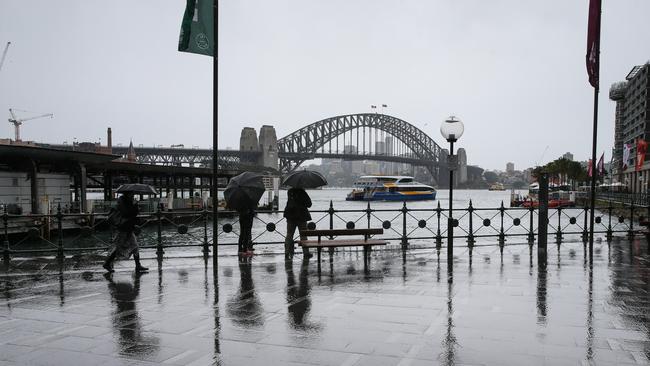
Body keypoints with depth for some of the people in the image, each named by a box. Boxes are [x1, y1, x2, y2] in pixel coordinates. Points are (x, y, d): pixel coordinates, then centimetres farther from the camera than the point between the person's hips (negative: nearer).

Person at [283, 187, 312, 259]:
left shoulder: (289, 192, 0)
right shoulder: (302, 193, -13)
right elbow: (309, 204, -6)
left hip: (291, 217, 4)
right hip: (301, 217, -3)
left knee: (289, 235, 10)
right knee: (303, 235, 6)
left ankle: (287, 253, 7)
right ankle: (306, 253, 7)